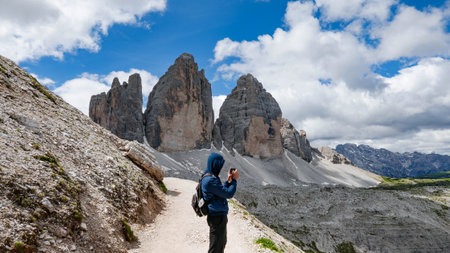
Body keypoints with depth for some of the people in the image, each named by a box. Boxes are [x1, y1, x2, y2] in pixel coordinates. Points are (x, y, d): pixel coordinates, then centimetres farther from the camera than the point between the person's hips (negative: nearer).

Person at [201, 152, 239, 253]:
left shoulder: (211, 177, 7)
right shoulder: (210, 180, -25)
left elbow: (222, 191, 16)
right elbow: (228, 194, -22)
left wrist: (229, 180, 4)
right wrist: (234, 180, -9)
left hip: (220, 216, 10)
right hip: (217, 217, -10)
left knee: (222, 243, 26)